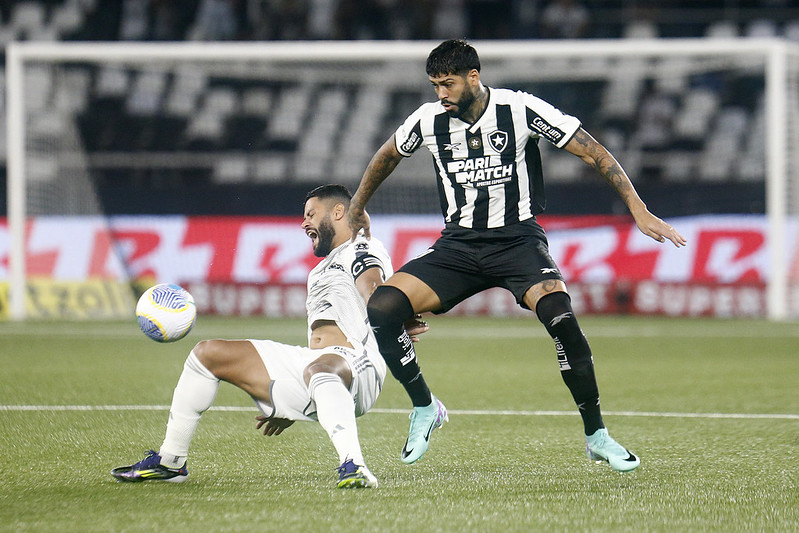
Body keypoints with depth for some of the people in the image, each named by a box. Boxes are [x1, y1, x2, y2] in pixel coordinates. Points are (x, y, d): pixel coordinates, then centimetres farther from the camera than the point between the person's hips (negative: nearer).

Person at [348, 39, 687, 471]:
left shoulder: (520, 110, -11)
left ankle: (596, 436, -16)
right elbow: (387, 156, 22)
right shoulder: (428, 120, -1)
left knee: (559, 314, -32)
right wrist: (356, 209, 33)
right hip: (458, 243, 3)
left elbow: (595, 154, -7)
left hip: (518, 238, -3)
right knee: (381, 309, -19)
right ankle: (424, 408, 5)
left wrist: (639, 212, -14)